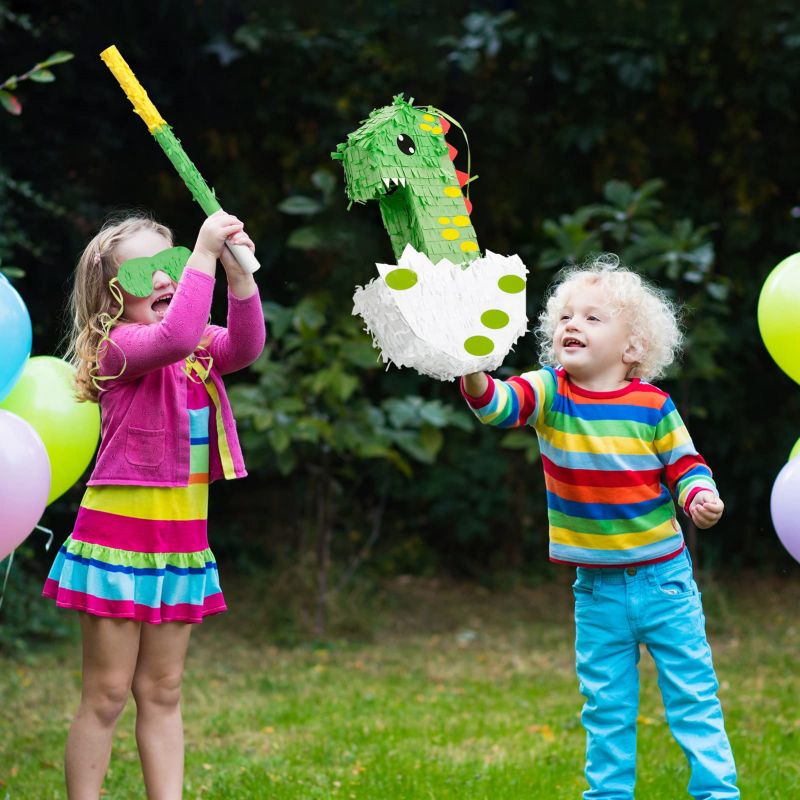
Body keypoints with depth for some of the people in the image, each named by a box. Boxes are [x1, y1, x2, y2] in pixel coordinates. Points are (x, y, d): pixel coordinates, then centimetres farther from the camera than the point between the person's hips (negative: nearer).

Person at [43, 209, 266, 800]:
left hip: (181, 542, 7)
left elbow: (245, 346, -8)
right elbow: (175, 337, -30)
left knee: (162, 692, 10)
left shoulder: (201, 353, 11)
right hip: (119, 536, -7)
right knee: (107, 694, -2)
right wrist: (204, 254, -27)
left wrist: (237, 270, -20)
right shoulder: (119, 347, -11)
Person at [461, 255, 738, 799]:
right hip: (597, 590, 2)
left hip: (663, 579, -2)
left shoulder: (652, 406, -8)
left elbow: (685, 464, 1)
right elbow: (501, 405, -23)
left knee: (693, 694, 3)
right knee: (605, 708, 11)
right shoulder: (549, 393, -5)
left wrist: (701, 497, -20)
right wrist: (474, 377, -44)